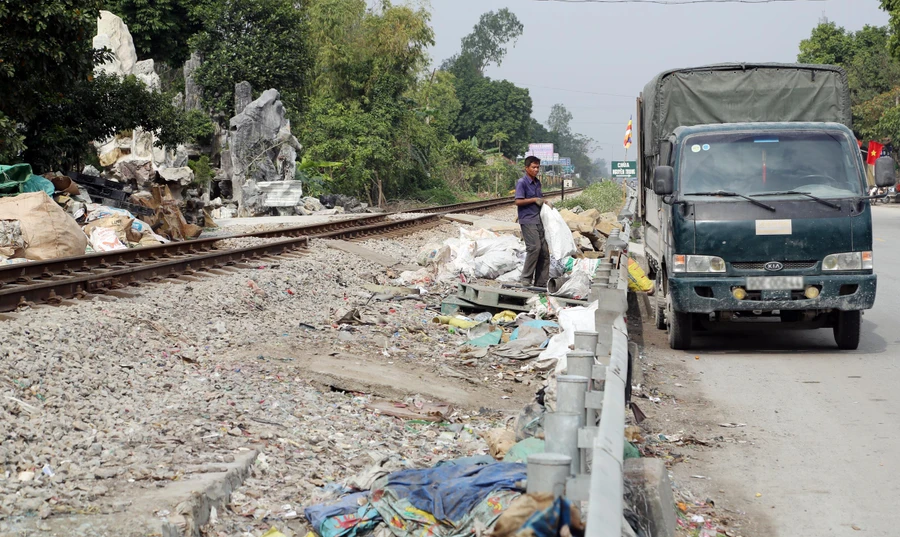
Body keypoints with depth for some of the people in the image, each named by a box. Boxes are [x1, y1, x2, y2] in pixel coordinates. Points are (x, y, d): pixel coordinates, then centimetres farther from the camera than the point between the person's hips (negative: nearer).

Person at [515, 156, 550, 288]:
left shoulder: (537, 182, 16)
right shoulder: (522, 182, -9)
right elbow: (518, 202, -16)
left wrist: (545, 202, 9)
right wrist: (535, 200, -12)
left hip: (538, 220, 8)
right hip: (527, 220, -8)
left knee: (544, 250, 5)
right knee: (534, 247, -18)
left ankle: (541, 282, 10)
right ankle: (526, 278, -10)